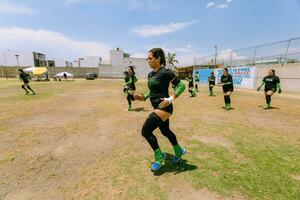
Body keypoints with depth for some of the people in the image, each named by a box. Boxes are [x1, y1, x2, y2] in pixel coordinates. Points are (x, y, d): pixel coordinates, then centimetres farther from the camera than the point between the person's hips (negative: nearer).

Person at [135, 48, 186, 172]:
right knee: (165, 131, 22)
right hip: (158, 108, 9)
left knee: (146, 131, -8)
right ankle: (179, 151, 47)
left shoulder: (165, 72, -14)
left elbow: (181, 85, -14)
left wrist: (171, 98, -25)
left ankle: (159, 156, 16)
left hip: (164, 108, -9)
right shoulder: (150, 75, 10)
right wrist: (144, 97, 4)